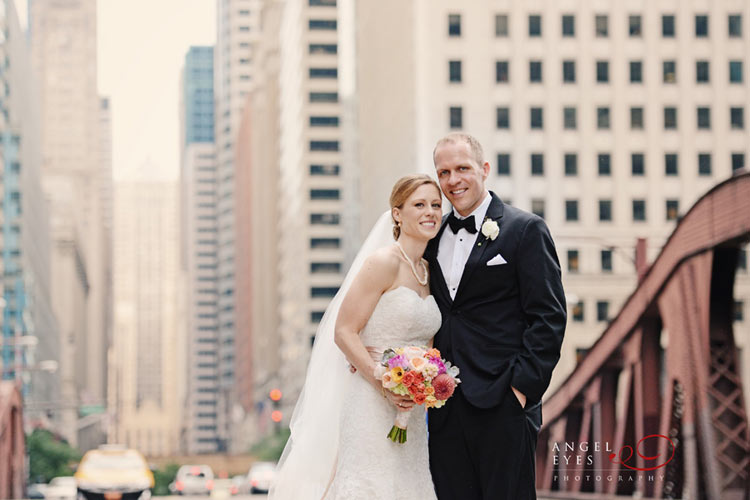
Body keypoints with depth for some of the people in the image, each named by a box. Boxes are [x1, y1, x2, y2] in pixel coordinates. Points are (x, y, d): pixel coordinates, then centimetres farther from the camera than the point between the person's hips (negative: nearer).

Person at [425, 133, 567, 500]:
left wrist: (523, 386, -13)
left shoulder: (525, 229, -2)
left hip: (503, 404, -5)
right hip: (445, 407, 5)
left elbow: (549, 317, -6)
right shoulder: (433, 235, 15)